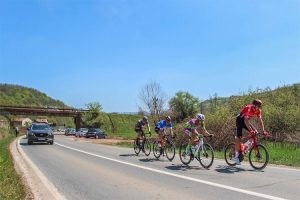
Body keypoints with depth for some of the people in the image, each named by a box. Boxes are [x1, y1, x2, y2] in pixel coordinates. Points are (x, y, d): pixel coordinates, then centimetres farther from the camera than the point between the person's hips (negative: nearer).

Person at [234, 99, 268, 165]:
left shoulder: (258, 111, -11)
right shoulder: (249, 108, -31)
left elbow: (260, 121, -7)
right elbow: (246, 120, -40)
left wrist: (263, 131, -15)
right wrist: (250, 130, -48)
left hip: (246, 121, 7)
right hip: (240, 120, -7)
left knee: (255, 132, -11)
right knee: (239, 137, -13)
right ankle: (236, 156, -9)